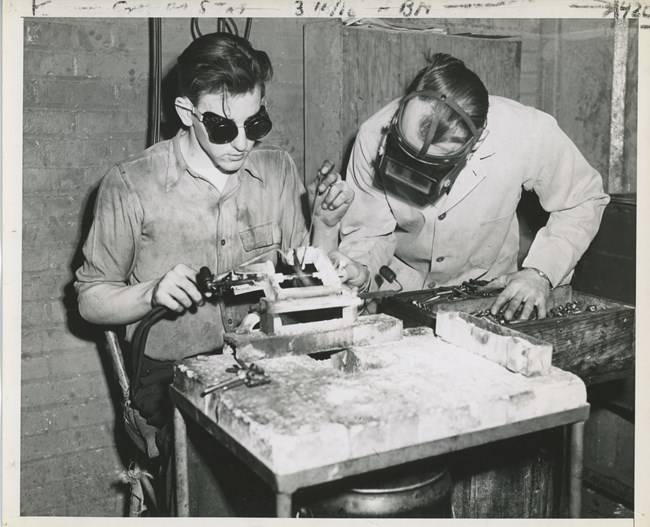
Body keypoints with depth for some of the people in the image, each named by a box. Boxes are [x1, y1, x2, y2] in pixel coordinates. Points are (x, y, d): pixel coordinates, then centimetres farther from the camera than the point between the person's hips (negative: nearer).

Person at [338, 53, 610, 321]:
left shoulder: (526, 133, -26)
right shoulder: (375, 135, -23)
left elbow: (584, 200, -9)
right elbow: (368, 234, -13)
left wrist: (540, 272, -21)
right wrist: (351, 271, -34)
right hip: (396, 294, 0)